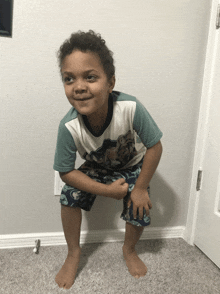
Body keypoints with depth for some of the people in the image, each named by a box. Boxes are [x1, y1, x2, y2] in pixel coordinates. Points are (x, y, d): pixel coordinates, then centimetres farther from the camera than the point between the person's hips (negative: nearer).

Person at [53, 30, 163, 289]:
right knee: (70, 195, -17)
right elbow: (66, 171, -21)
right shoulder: (69, 127, -34)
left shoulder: (130, 108, -39)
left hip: (133, 166, 0)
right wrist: (107, 190, -24)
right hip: (96, 168, 1)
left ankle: (129, 250, 27)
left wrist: (140, 188, -17)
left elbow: (154, 147, -24)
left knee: (139, 211, -10)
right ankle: (73, 253, 11)